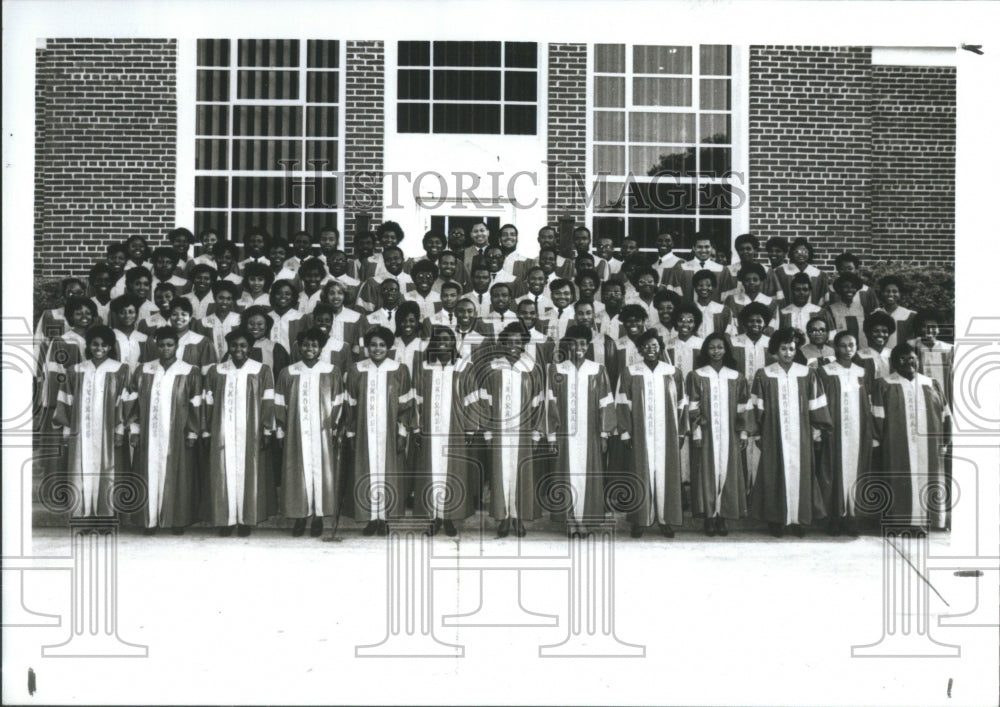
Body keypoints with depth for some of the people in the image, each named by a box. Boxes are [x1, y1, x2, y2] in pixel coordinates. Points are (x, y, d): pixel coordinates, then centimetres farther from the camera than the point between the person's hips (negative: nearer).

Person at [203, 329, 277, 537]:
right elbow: (209, 403, 8)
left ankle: (246, 520, 6)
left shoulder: (262, 371, 2)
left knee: (248, 474, 0)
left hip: (250, 434, -1)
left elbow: (268, 403, 0)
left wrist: (267, 430, -6)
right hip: (223, 433, 1)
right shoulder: (215, 372, 8)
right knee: (225, 474, 0)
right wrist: (207, 432, 4)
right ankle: (226, 520, 5)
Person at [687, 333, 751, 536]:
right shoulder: (697, 376, 2)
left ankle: (723, 516, 6)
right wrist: (696, 434, -7)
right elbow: (693, 408, -1)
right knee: (708, 472, -3)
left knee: (727, 472, 1)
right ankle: (709, 516, 1)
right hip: (706, 434, -2)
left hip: (729, 435, 2)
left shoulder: (735, 377, 7)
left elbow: (743, 407, 7)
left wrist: (744, 433, 1)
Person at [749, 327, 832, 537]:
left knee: (800, 472, 2)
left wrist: (820, 428, 4)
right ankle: (776, 519, 7)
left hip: (800, 435, 1)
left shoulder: (806, 374, 4)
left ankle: (799, 519, 10)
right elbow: (757, 409, 1)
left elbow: (816, 406, 7)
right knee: (775, 473, 1)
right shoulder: (764, 375, 0)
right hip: (774, 435, -1)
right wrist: (756, 432, -2)